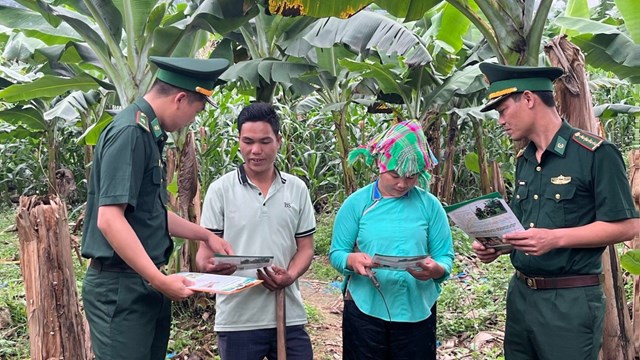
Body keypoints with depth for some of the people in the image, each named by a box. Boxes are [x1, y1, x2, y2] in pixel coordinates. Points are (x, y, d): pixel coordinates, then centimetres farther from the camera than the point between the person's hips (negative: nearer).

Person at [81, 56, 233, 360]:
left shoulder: (148, 133, 12)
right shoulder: (129, 132, -17)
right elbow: (109, 219, -24)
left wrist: (205, 235, 22)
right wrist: (160, 279, -23)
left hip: (145, 282, 9)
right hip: (121, 286, -9)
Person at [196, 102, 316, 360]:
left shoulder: (297, 189, 6)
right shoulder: (221, 189, -1)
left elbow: (305, 247, 8)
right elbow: (206, 249, -1)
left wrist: (290, 276, -12)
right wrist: (208, 265, -24)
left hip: (289, 316, 2)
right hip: (237, 319, -2)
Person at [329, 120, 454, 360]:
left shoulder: (429, 205, 0)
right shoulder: (357, 203, -3)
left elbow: (445, 256, -1)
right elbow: (336, 252, -3)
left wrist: (436, 270, -24)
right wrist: (352, 260, -25)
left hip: (417, 311, 1)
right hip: (365, 310, -1)